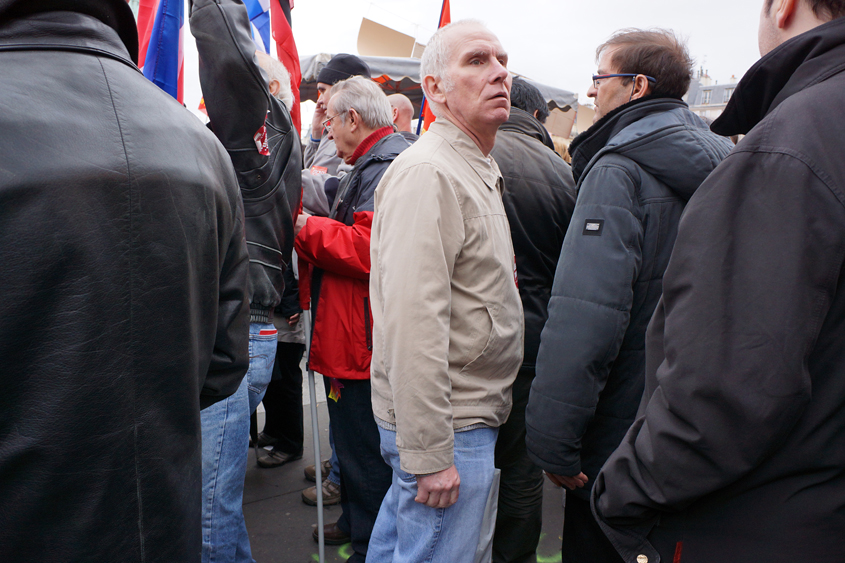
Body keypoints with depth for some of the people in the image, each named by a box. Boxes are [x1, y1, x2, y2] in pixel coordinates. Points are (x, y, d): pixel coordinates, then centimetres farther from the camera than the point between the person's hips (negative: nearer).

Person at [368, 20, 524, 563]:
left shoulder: (479, 170, 15)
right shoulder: (428, 173, -19)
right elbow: (413, 324, -26)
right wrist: (430, 452, -23)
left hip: (469, 412, 9)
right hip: (448, 430, -9)